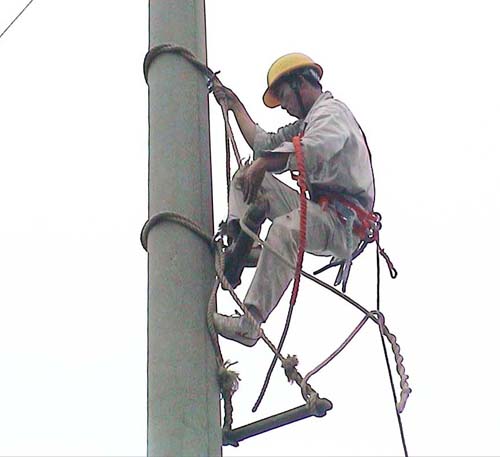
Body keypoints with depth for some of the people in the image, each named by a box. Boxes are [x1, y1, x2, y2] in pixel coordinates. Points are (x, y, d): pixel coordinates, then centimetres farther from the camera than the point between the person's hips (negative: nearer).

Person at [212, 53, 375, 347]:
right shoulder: (305, 123, 29)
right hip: (317, 209, 10)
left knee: (285, 227, -39)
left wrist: (263, 163, -30)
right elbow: (264, 143, 30)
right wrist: (236, 106, 33)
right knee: (246, 177, 9)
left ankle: (250, 324, -47)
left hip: (342, 224, -10)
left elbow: (315, 149, -26)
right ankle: (239, 246, -16)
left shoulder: (331, 111, -3)